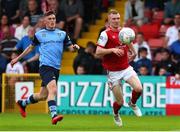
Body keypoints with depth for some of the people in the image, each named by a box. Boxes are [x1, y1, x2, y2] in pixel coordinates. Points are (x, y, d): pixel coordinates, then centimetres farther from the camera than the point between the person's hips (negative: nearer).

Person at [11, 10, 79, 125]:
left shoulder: (62, 34, 11)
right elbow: (31, 47, 20)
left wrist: (75, 47, -14)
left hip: (56, 68, 4)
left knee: (43, 96, 12)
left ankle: (23, 103, 37)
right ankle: (54, 115, -33)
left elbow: (71, 48, 10)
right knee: (53, 90, -26)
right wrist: (18, 58, 25)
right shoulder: (39, 34, 6)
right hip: (45, 66, -4)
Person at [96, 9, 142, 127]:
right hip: (113, 72, -4)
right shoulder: (105, 34, -12)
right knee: (120, 102, -1)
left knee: (138, 88, -20)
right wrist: (113, 50, -27)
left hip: (126, 68, 4)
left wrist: (133, 53, 25)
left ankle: (133, 104, 15)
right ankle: (116, 114, 36)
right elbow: (98, 52, -19)